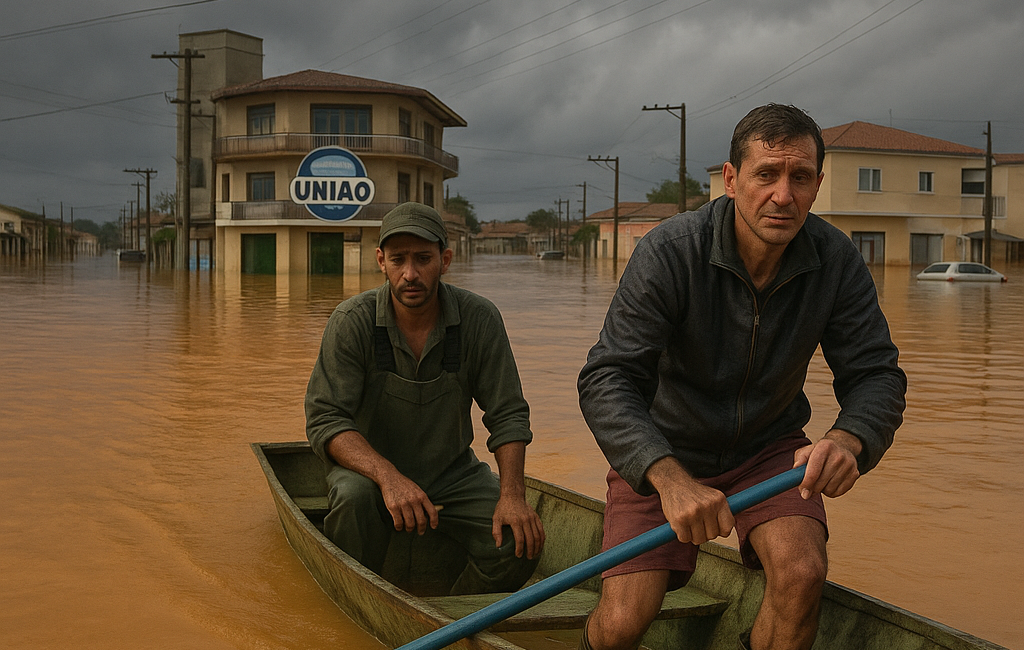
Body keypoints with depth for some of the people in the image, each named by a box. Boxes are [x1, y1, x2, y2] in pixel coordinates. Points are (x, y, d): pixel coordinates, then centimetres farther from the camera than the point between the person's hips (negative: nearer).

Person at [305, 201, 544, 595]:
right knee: (353, 497, -35)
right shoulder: (351, 322, -17)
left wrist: (512, 494, -22)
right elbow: (324, 420, -21)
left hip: (452, 472, 2)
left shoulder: (479, 319, -12)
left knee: (519, 541, -19)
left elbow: (508, 415, -7)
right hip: (369, 466, -2)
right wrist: (389, 477, -38)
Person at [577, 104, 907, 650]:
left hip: (768, 447, 3)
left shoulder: (836, 260, -13)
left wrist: (846, 440, -36)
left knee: (802, 572, -27)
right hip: (663, 452, -2)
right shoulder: (669, 252, -24)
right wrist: (669, 477, -48)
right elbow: (606, 380, -30)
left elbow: (876, 374, -11)